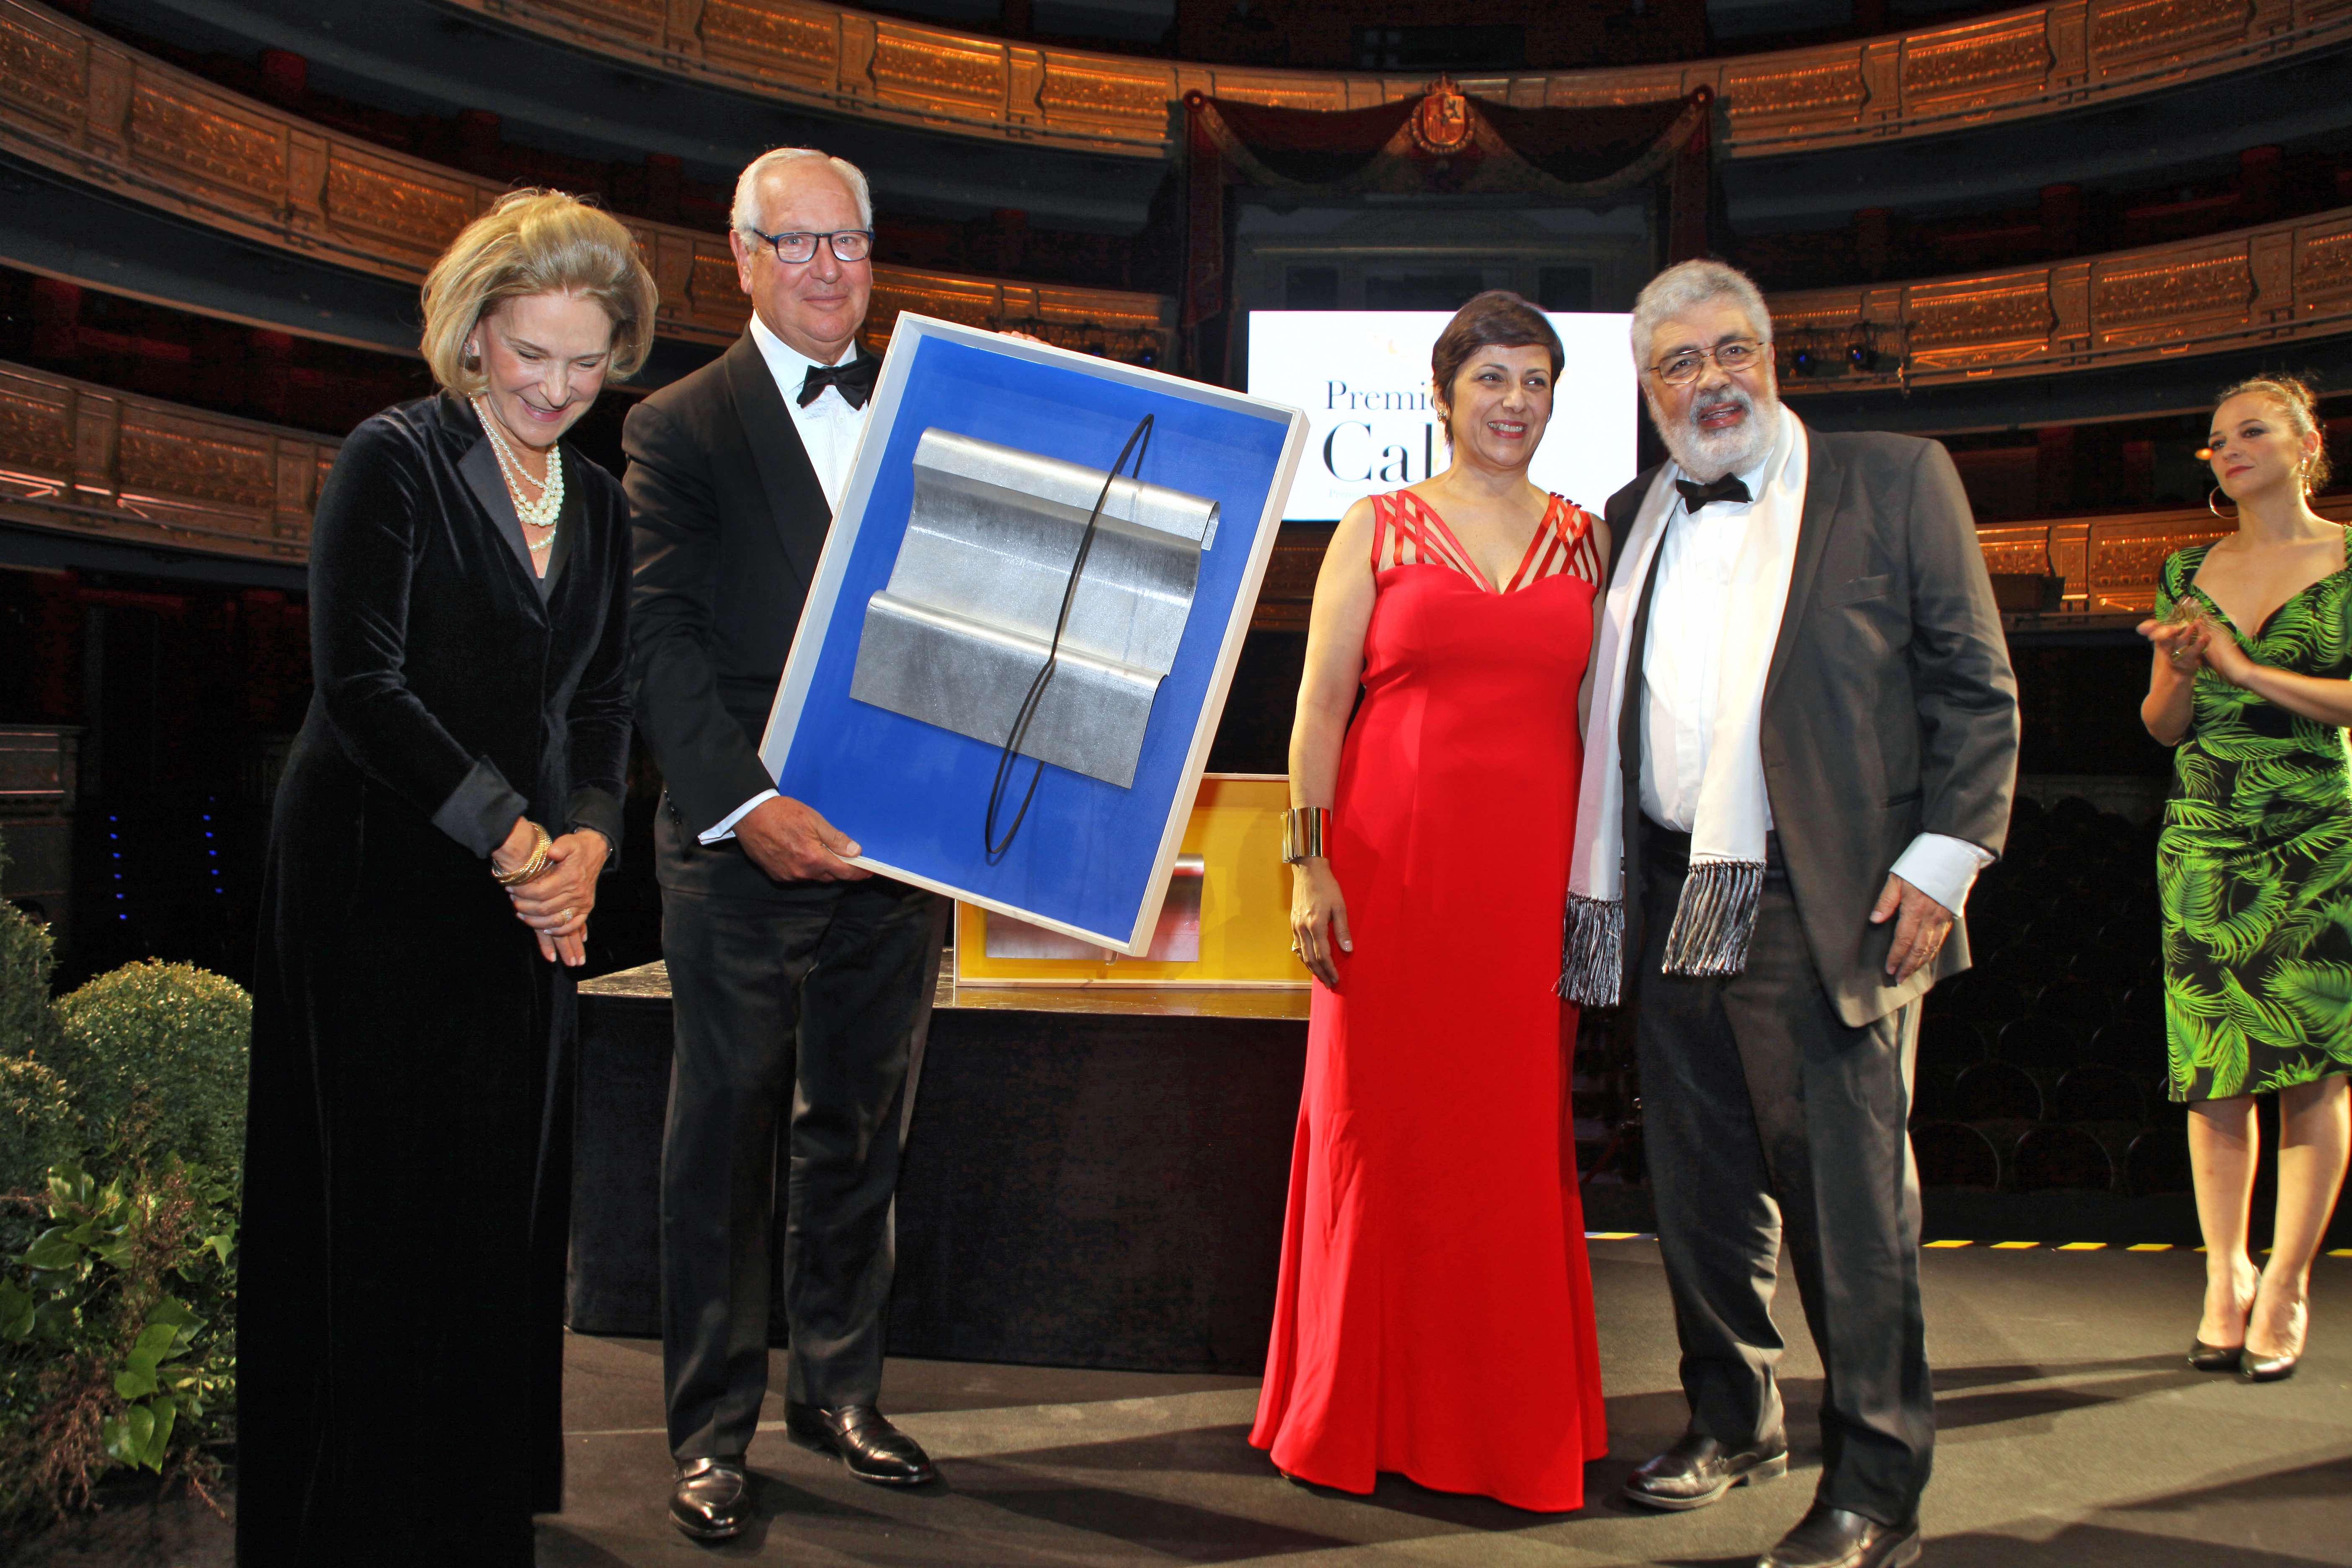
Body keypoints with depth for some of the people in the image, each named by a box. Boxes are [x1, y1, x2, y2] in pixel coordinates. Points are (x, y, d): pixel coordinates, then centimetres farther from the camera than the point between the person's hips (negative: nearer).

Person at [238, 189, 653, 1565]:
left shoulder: (603, 503, 14)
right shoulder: (394, 462, -4)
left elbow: (605, 702, 12)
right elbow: (361, 685, -11)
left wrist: (585, 841, -6)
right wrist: (509, 835, -15)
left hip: (532, 891, 5)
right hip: (385, 883, -5)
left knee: (506, 1194, 7)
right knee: (381, 1196, -1)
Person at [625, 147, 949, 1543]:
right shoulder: (679, 428, 1)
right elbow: (663, 641, -8)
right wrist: (745, 803, -20)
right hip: (746, 848, -3)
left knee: (860, 1134, 14)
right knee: (727, 1139, 5)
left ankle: (841, 1390, 28)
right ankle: (713, 1430, 17)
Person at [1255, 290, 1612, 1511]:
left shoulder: (1585, 539, 13)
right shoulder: (1376, 528, 6)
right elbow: (1321, 704, 2)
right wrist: (1310, 864, -6)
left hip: (1531, 880, 2)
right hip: (1392, 867, -2)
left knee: (1519, 1136, 5)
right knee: (1382, 1125, 3)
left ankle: (1513, 1422, 20)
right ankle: (1363, 1416, 18)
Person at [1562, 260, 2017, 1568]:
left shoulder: (1895, 482, 2)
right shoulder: (1635, 519, 15)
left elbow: (1978, 688, 0)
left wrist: (1945, 858, -9)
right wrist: (1600, 887, 13)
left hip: (1830, 909, -5)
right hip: (1673, 906, 5)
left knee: (1851, 1197, -1)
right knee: (1702, 1189, 14)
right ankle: (1734, 1423, 31)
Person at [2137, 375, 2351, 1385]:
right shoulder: (2190, 573, 12)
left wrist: (2248, 669, -15)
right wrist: (2183, 671, -8)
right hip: (2204, 840, 3)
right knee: (2213, 1070, 1)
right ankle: (2225, 1278, 9)